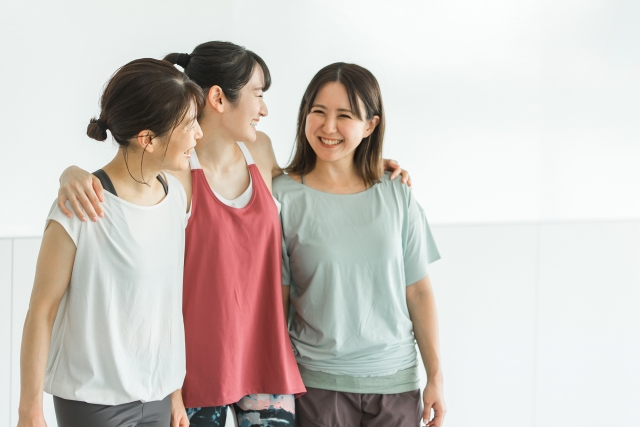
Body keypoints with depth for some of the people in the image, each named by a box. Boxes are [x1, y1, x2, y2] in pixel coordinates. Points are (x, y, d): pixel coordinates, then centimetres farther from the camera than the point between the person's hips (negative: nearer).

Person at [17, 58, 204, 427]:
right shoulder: (79, 210, -17)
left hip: (157, 395, 5)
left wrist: (177, 389, 11)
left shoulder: (177, 195, 0)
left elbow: (170, 297, 8)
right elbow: (42, 311, -11)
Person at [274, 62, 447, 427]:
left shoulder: (396, 197, 2)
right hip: (318, 382, -2)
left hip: (396, 382, 2)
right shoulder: (284, 196, -5)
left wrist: (436, 377, 5)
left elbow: (419, 292, 6)